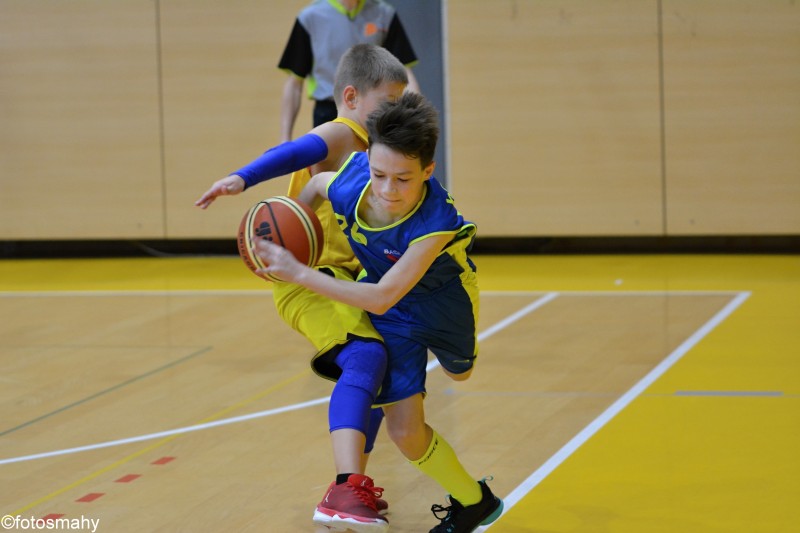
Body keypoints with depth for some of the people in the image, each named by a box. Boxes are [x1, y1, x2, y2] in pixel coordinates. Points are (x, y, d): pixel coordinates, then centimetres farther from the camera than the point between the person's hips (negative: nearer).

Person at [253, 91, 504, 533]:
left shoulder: (436, 222, -44)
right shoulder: (345, 188, -33)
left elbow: (381, 298, -44)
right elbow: (315, 184, -4)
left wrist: (300, 274, -44)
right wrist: (288, 230, -3)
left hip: (442, 295, -3)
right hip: (391, 314, 3)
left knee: (459, 373, 25)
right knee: (405, 430, 0)